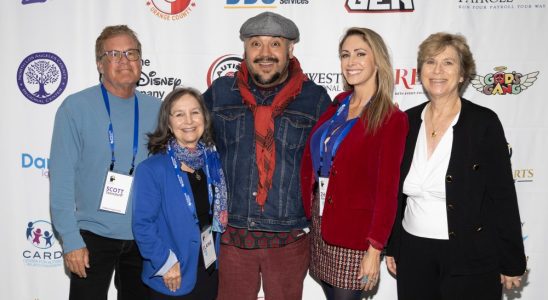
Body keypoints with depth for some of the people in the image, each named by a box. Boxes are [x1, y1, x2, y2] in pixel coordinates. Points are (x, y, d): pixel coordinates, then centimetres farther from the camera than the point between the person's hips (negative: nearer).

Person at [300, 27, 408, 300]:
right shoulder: (337, 105, 7)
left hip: (353, 234, -5)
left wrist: (375, 249, -15)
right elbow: (312, 158, 7)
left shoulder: (391, 119, -10)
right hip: (319, 225, 5)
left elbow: (387, 189, -13)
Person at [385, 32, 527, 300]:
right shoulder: (407, 122, 2)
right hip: (413, 255, 4)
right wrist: (392, 247, 10)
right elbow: (396, 192, 8)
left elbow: (503, 196, -8)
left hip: (470, 259, -3)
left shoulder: (484, 122, -10)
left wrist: (511, 262, -6)